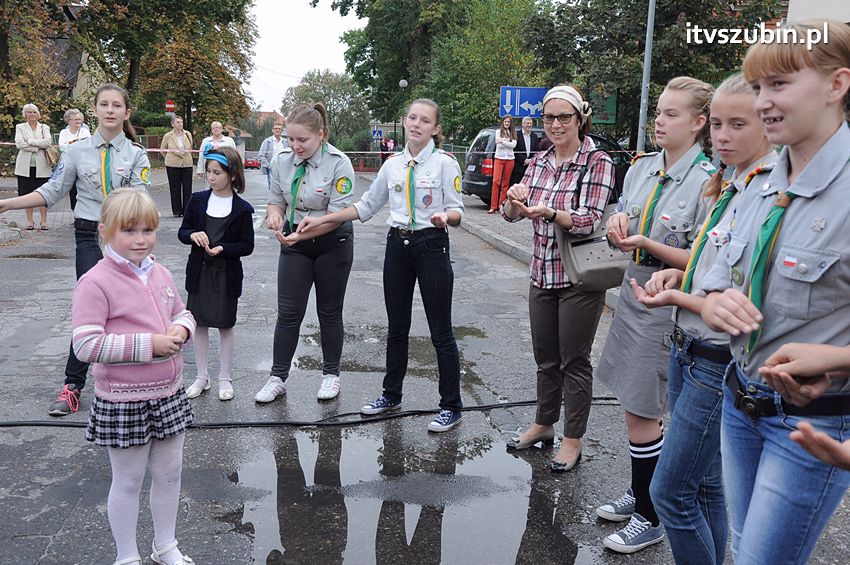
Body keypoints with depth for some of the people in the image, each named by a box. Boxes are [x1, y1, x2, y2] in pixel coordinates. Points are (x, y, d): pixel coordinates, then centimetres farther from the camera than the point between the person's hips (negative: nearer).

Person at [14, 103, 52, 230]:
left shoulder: (44, 127, 10)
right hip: (26, 166, 0)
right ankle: (29, 221, 11)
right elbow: (19, 143, -7)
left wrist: (30, 141, -11)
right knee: (27, 194, 3)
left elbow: (47, 142, -8)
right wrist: (37, 147, -11)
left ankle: (43, 221, 5)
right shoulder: (20, 127, 8)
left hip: (41, 166, 0)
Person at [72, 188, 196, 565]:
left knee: (170, 473, 18)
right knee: (128, 481, 11)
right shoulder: (95, 283, -17)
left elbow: (182, 313, 18)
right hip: (122, 403, -6)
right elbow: (86, 346, -23)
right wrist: (149, 344, -25)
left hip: (168, 394, 6)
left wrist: (181, 329, -6)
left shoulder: (160, 274, 4)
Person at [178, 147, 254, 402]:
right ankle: (202, 376, 24)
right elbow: (182, 232, 7)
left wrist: (223, 248, -21)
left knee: (226, 326, 7)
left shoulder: (242, 209, -7)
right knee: (199, 324, 10)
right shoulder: (197, 200, 1)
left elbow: (247, 246, -6)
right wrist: (193, 235, -15)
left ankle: (225, 378, 21)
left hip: (227, 274, -3)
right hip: (199, 272, 3)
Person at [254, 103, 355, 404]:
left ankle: (331, 375, 26)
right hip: (294, 243, 3)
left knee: (329, 312, 10)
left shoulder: (339, 163, -18)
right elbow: (276, 200, 6)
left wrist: (303, 233, -29)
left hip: (332, 243, -3)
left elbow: (338, 215, -20)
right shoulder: (281, 161, -5)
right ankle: (278, 378, 14)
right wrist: (274, 214, -18)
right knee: (288, 313, 3)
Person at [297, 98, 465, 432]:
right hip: (398, 246, 5)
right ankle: (391, 395, 31)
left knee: (441, 332, 1)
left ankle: (451, 407, 13)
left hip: (431, 247, -5)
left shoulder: (444, 163, -7)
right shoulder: (392, 164, 8)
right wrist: (321, 220, 8)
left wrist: (445, 217, -31)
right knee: (397, 328, 15)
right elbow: (366, 207, 13)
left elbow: (457, 211, -7)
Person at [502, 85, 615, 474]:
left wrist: (550, 213, -35)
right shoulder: (539, 162, 8)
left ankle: (573, 439, 20)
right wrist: (515, 200, -19)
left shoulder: (598, 162, -9)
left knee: (574, 361, 5)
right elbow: (511, 215, 4)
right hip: (542, 276, 6)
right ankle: (543, 424, 34)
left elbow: (590, 221, -18)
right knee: (545, 358, 17)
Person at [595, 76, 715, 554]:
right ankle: (640, 493, 36)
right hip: (634, 295, 7)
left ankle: (649, 518, 19)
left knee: (641, 414, 1)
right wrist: (621, 221, -6)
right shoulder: (643, 168, 6)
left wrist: (648, 244, -25)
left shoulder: (707, 181, -15)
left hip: (669, 307, -7)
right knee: (638, 408, 17)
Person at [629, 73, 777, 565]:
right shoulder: (731, 187, 10)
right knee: (704, 483, 19)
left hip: (720, 363, -9)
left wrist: (677, 298, -18)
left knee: (671, 491, 1)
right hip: (690, 351, 9)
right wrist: (676, 275, 1)